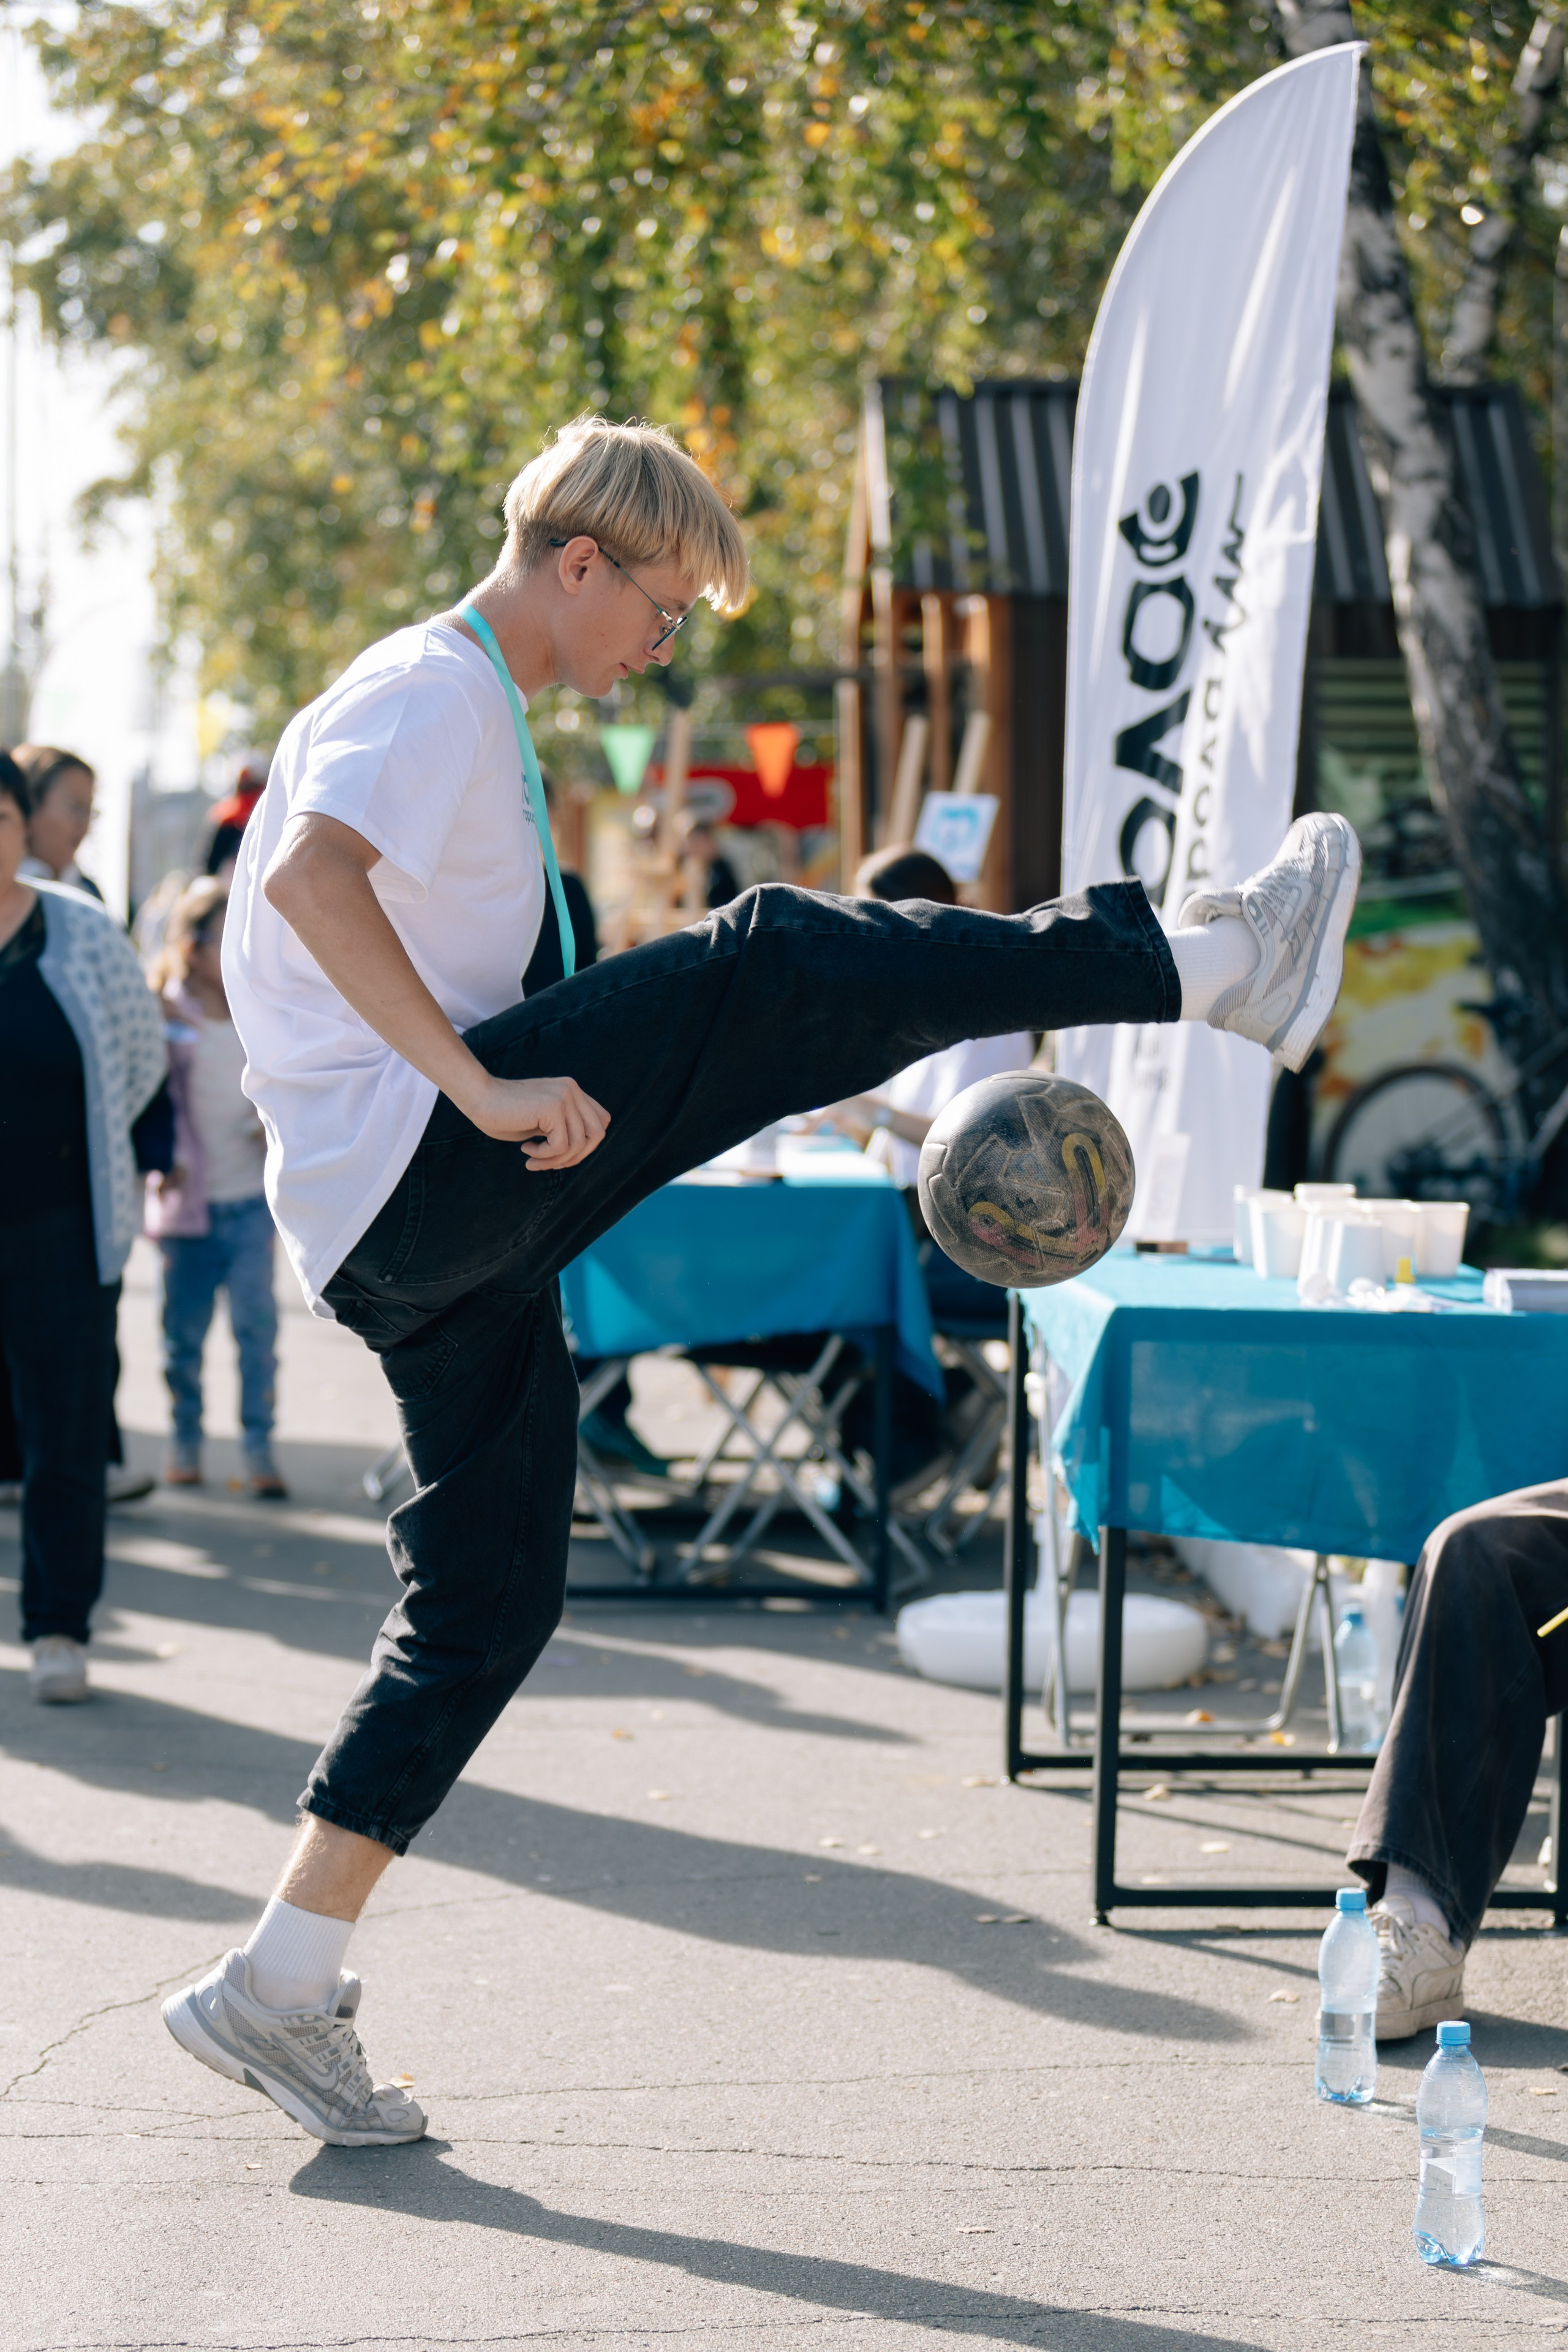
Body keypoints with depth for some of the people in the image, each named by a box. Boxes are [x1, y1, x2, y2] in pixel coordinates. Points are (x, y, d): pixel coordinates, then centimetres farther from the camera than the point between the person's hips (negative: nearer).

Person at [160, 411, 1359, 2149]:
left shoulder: (468, 713, 26)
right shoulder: (434, 690, -7)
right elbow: (313, 877, -26)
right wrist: (485, 1088, -30)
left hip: (427, 1247, 11)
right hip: (413, 1176, -11)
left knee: (488, 1596, 9)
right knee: (769, 962, -19)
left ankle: (279, 1990, 11)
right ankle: (1218, 962, -19)